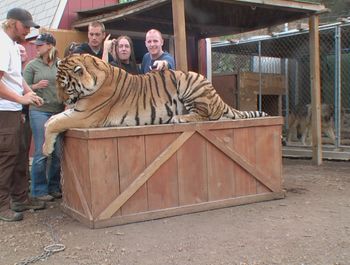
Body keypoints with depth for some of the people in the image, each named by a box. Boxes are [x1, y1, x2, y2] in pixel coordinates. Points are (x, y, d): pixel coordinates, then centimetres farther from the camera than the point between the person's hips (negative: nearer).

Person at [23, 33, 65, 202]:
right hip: (39, 111, -2)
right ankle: (39, 190, 7)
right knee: (41, 153, -4)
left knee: (58, 153, 4)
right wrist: (36, 86, -16)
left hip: (58, 112, 3)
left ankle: (54, 188, 17)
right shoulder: (32, 65, 2)